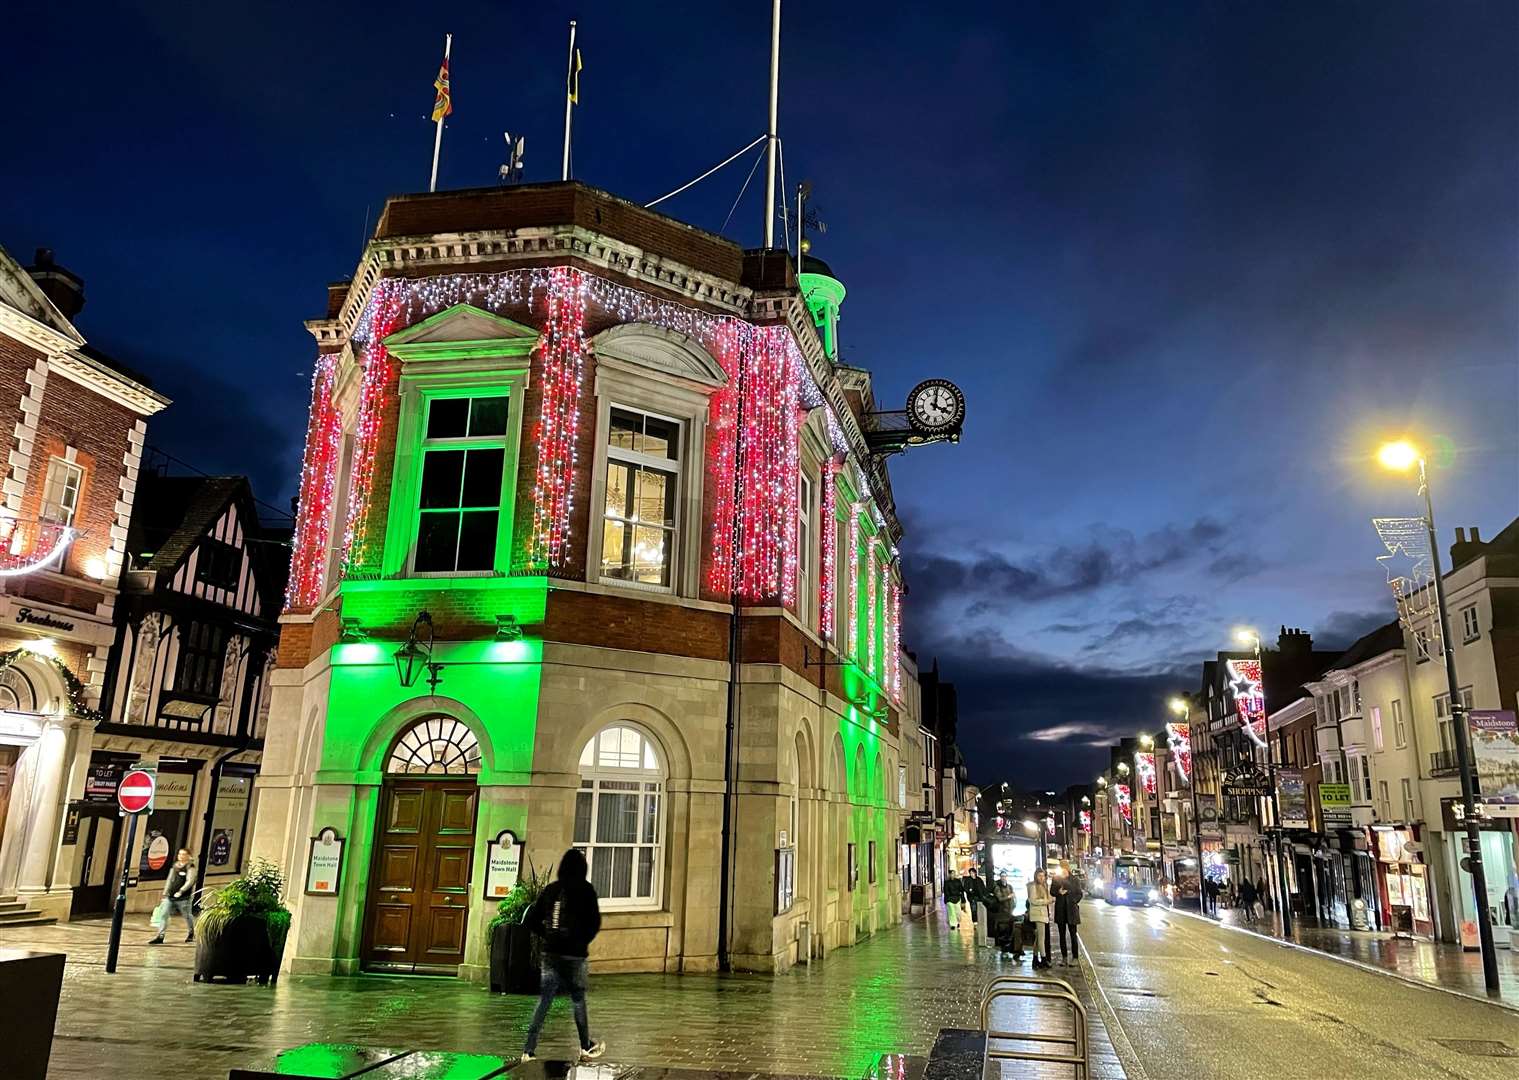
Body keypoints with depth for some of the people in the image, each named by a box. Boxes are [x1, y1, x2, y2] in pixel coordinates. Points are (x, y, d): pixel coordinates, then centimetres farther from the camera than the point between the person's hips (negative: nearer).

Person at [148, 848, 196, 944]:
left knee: (187, 916, 8)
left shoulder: (190, 867, -9)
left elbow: (190, 881, -16)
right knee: (164, 915, -4)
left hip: (184, 898, -6)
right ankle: (160, 937, -1)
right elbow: (169, 880, 16)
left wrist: (181, 891, -24)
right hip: (171, 896, 6)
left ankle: (191, 934, 29)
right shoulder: (175, 866, 11)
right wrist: (165, 893, 13)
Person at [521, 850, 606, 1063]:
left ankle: (528, 1051, 3)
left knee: (544, 1001, 7)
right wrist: (584, 940, 5)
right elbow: (594, 922, -12)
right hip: (574, 953, -3)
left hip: (550, 952, 4)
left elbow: (531, 920, 7)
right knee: (578, 1000, 10)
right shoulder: (585, 889, -7)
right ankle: (586, 1048, 23)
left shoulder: (551, 889, 5)